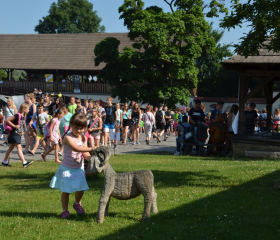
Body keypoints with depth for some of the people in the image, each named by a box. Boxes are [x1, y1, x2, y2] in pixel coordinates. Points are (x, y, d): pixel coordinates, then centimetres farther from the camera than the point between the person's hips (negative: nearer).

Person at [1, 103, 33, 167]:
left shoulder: (23, 116, 8)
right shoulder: (17, 115, -19)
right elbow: (7, 120, -20)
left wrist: (21, 130, 10)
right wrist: (14, 126, -20)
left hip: (18, 134, 10)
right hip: (14, 134, -10)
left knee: (11, 148, 15)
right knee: (19, 147, -15)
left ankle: (4, 162, 24)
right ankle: (24, 163, -21)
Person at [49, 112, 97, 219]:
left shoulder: (83, 138, 1)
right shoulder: (68, 137, -21)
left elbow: (85, 154, -1)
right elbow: (76, 148, -37)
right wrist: (91, 148, -42)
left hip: (79, 169, 5)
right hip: (67, 169, -5)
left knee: (80, 189, 7)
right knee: (66, 190, 2)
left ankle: (77, 204, 35)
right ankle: (65, 210, 16)